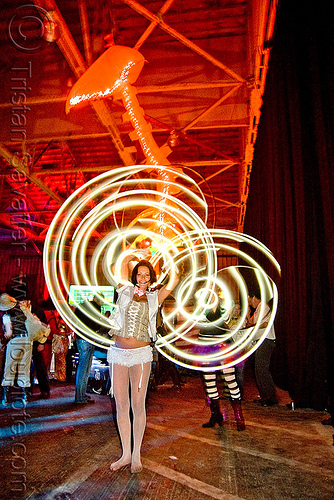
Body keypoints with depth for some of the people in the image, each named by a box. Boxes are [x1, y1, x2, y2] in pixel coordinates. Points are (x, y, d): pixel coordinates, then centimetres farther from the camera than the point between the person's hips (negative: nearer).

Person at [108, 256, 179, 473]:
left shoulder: (154, 297, 7)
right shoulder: (126, 291, 7)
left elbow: (174, 280, 2)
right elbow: (123, 263, 7)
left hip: (141, 354, -1)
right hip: (118, 352, 1)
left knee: (138, 405, 5)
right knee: (121, 406, 8)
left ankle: (136, 454, 22)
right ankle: (126, 454, 24)